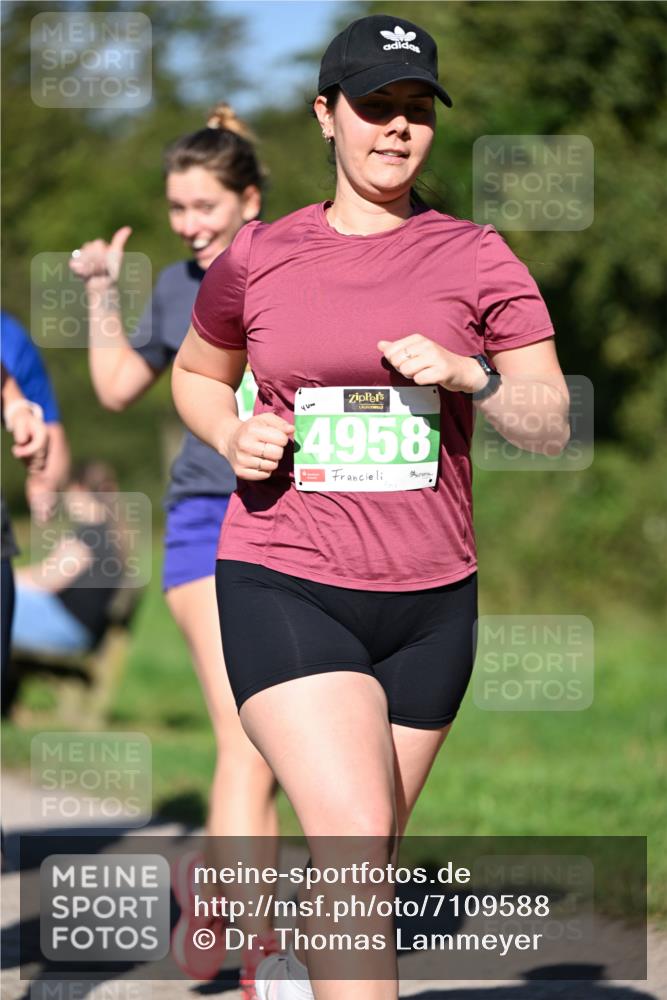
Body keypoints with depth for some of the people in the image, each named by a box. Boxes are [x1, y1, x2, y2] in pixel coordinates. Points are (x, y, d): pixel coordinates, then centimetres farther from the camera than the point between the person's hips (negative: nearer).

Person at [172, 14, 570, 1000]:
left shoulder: (476, 258, 3)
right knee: (354, 842, -20)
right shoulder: (257, 257, 4)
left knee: (364, 861, 13)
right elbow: (195, 373, 22)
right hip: (284, 587, -2)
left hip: (430, 599, 2)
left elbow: (551, 424, 0)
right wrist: (230, 435, 0)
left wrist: (470, 373, -20)